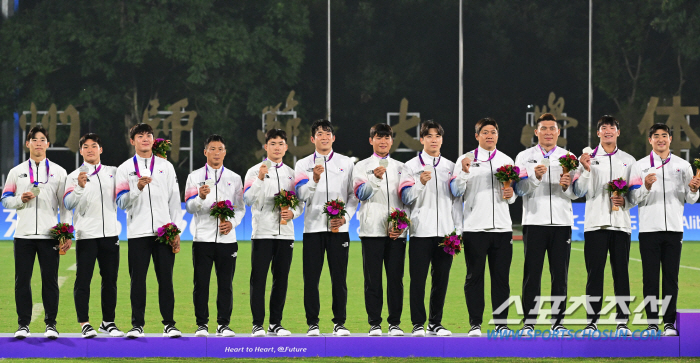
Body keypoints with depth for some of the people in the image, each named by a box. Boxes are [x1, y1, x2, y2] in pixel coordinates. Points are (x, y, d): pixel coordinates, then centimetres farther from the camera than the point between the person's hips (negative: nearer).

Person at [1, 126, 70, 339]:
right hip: (23, 234, 1)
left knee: (50, 279, -2)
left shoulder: (58, 172, 9)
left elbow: (65, 204, 6)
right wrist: (21, 199, -10)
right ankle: (23, 324, 8)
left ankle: (51, 323, 5)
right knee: (22, 280, 1)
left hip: (49, 234, -1)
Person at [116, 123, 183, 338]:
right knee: (138, 280, 0)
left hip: (164, 231, 1)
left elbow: (174, 200, 10)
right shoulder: (125, 169, 8)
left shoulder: (166, 166, 12)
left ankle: (169, 324, 3)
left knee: (166, 279, -1)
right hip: (138, 232, -1)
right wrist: (137, 188, -19)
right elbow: (121, 202, -1)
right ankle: (137, 324, 5)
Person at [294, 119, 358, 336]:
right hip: (313, 227, 0)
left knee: (339, 277, 0)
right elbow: (302, 194, -3)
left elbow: (354, 195, 8)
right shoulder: (303, 165, 8)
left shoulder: (346, 163, 10)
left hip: (339, 228, 0)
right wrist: (314, 179, -21)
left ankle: (340, 323, 7)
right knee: (311, 278, -1)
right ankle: (312, 323, 5)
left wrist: (345, 217, -6)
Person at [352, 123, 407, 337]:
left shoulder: (400, 167, 15)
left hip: (397, 231, 2)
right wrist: (375, 178, -25)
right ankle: (374, 323, 2)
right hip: (372, 229, -2)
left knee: (396, 277, -1)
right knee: (372, 278, -2)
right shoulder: (362, 167, 9)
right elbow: (361, 194, -7)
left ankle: (395, 323, 5)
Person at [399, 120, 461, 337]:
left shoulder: (450, 167, 14)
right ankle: (418, 324, 3)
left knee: (441, 278, 4)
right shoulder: (411, 166, 5)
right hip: (421, 230, -3)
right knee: (418, 278, -3)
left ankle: (436, 323, 12)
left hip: (445, 231, 3)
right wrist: (421, 183, -20)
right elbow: (406, 198, -3)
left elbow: (456, 200, 13)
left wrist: (458, 229, 6)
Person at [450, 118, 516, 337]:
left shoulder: (507, 161, 14)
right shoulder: (465, 160, 5)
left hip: (502, 227, 3)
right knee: (474, 276, -1)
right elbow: (456, 191, -2)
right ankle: (475, 324, 3)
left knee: (501, 277, 2)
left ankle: (501, 323, 7)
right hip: (474, 227, -3)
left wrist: (510, 195, -3)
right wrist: (464, 172, -17)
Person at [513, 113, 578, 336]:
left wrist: (566, 185, -13)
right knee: (532, 274, -3)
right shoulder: (524, 157, 8)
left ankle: (558, 322, 5)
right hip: (534, 221, -1)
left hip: (561, 222, 1)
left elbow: (576, 194, 8)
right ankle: (529, 323, 0)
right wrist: (535, 176, -19)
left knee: (560, 274, 0)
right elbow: (520, 189, -1)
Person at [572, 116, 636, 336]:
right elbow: (579, 192, 0)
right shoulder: (588, 158, 7)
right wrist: (586, 170, -14)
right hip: (595, 224, -1)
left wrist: (625, 201, -5)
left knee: (621, 272, 0)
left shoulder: (628, 160, 13)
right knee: (595, 273, -3)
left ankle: (622, 321, 3)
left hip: (621, 224, 1)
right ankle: (592, 321, 0)